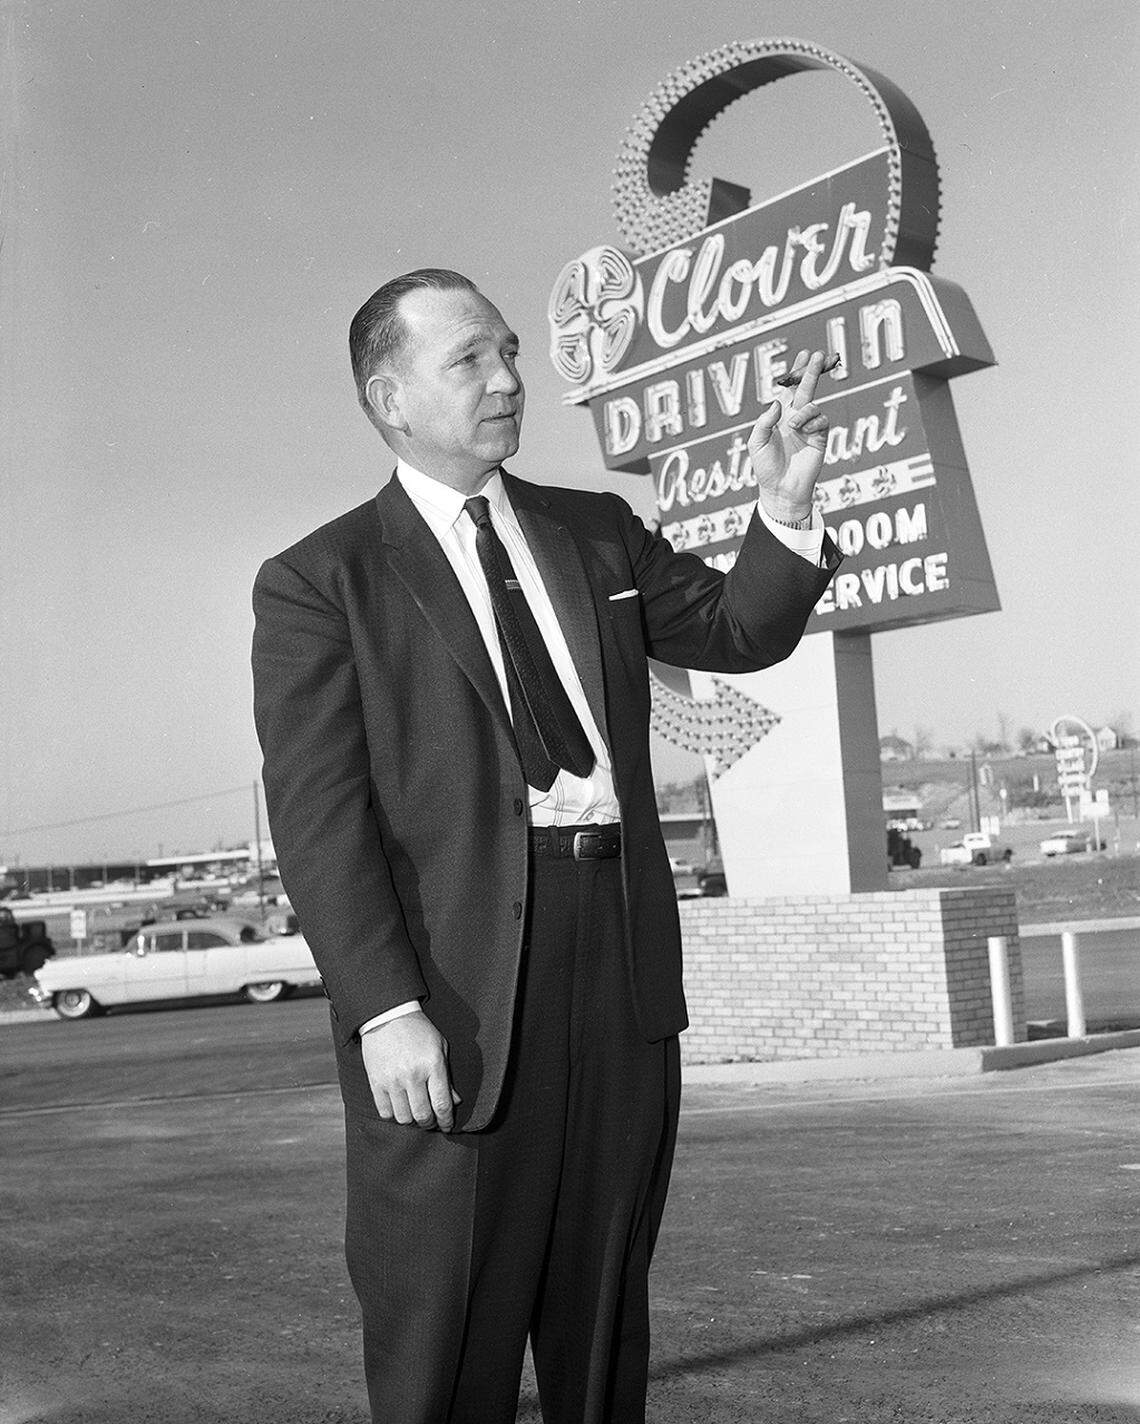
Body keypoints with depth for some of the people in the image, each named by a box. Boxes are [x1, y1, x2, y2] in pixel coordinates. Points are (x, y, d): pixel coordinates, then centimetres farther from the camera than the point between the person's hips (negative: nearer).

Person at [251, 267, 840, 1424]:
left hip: (622, 960, 5)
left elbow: (739, 631, 13)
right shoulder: (317, 585, -1)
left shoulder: (597, 533, 15)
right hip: (454, 988, -4)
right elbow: (319, 816, -9)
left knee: (604, 1318, 16)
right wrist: (385, 1011, -18)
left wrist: (785, 510, -6)